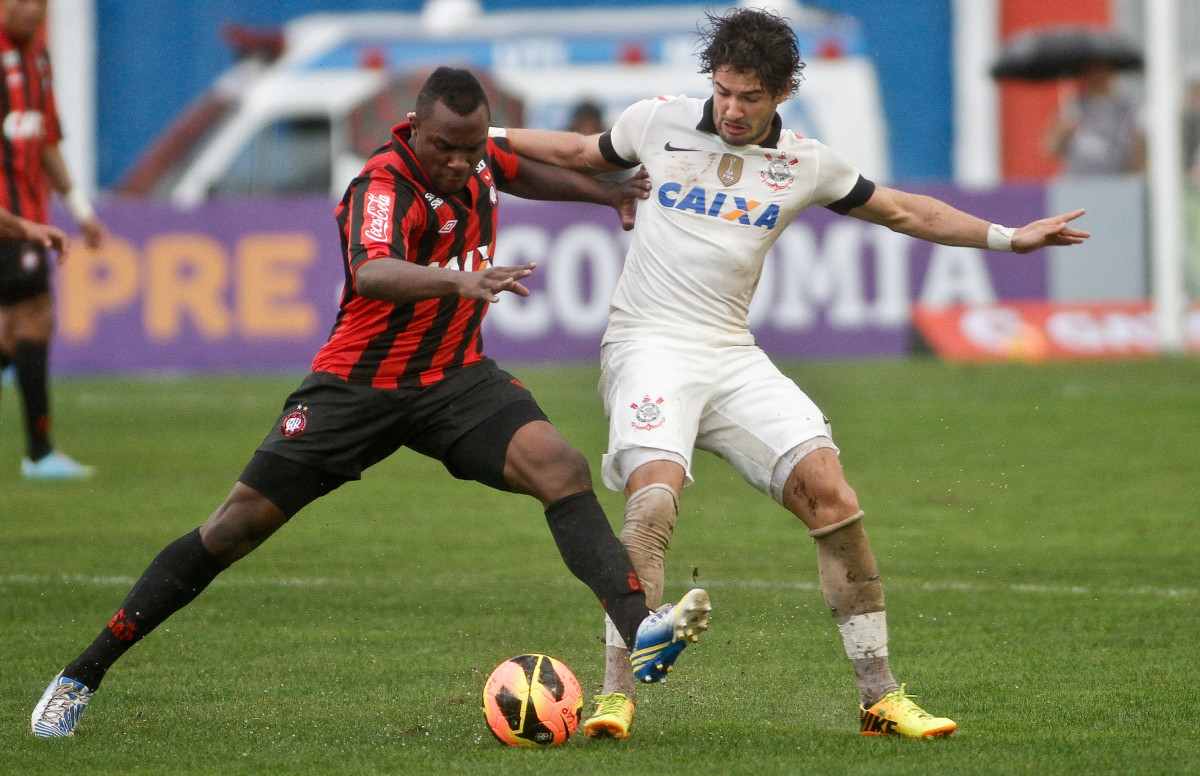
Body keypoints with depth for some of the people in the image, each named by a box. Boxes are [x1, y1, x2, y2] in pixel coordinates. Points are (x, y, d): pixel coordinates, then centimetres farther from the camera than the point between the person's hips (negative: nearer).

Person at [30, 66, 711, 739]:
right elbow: (371, 275, -48)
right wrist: (459, 280, -64)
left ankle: (640, 631, -30)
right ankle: (82, 677, 4)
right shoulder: (385, 187, -25)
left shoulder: (477, 157, -2)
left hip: (456, 380, 5)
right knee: (240, 524, -5)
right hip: (359, 385, -5)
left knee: (564, 470, -21)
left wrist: (605, 192, 22)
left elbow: (521, 173, 26)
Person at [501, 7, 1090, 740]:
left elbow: (904, 211, 17)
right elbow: (581, 154, 20)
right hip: (649, 344, -3)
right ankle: (616, 698, -23)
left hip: (732, 355, 3)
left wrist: (1006, 237, 11)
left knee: (832, 494, -9)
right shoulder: (658, 122, 0)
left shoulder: (807, 163, 4)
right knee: (655, 499, -27)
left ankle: (881, 697, 1)